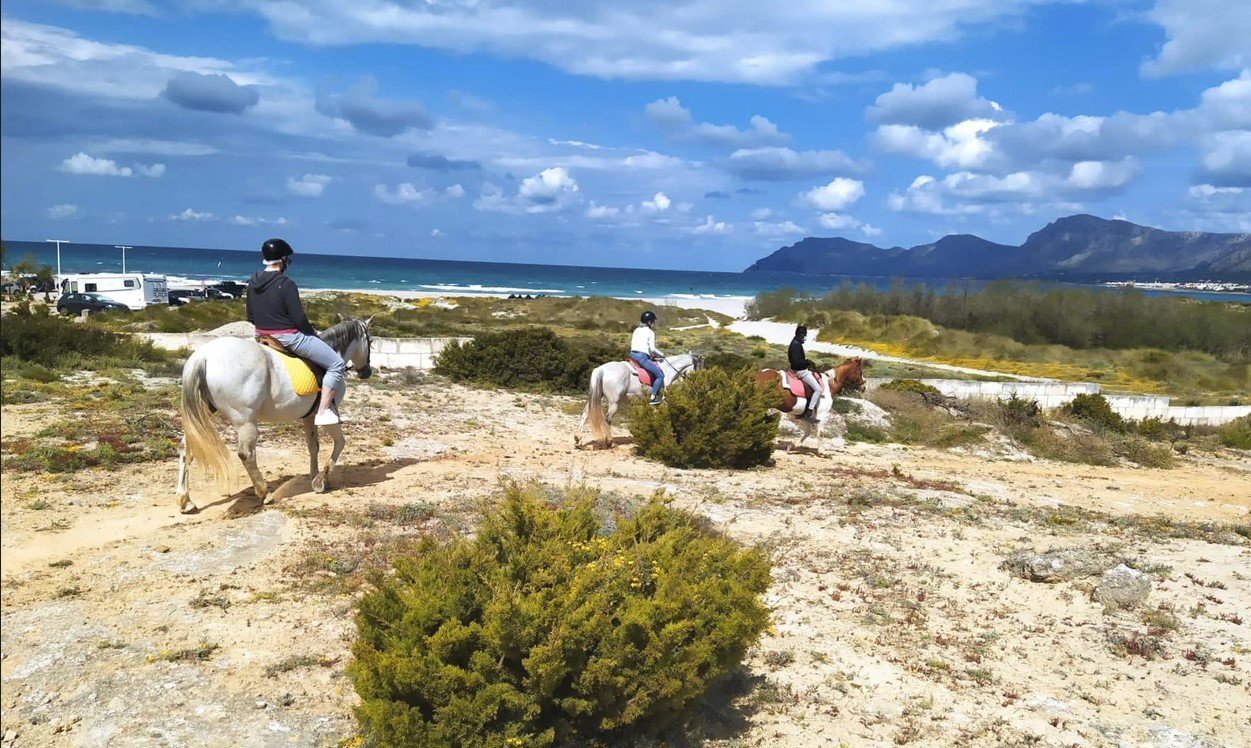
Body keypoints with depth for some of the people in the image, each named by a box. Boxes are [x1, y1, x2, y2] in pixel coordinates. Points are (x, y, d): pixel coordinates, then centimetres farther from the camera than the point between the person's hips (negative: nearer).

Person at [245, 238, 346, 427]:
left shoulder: (252, 282, 4)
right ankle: (323, 412, -8)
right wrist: (312, 332, 0)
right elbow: (299, 319, -19)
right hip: (288, 338, -9)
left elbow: (250, 318, 11)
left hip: (262, 336, 9)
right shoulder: (286, 284, -20)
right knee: (337, 364, -4)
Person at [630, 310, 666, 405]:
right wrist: (660, 354, 10)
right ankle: (652, 398, -7)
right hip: (642, 357, -8)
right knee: (660, 375, -1)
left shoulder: (636, 330, 16)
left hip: (632, 354, 8)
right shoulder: (650, 332, -5)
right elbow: (652, 349, -10)